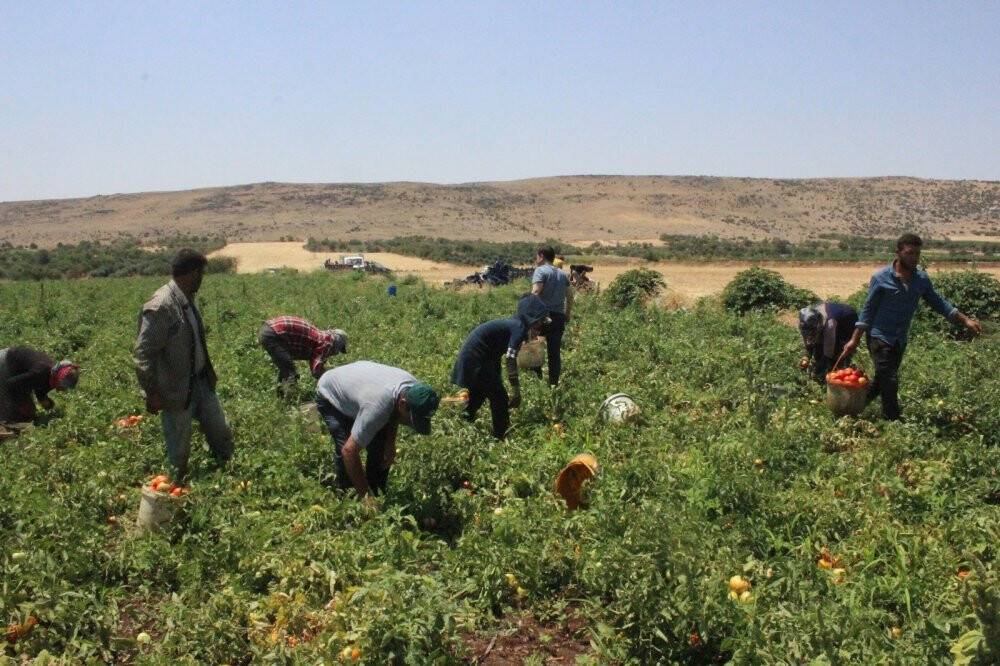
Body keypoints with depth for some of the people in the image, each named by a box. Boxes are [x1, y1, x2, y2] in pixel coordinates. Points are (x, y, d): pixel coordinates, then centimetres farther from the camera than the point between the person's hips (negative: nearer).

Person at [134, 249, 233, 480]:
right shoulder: (159, 307, -23)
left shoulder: (187, 300, 2)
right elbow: (143, 354, -21)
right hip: (177, 392, -8)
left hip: (201, 382, 8)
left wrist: (209, 372, 16)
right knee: (179, 455, 9)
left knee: (222, 435, 17)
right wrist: (151, 393, -18)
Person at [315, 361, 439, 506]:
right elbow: (349, 451, -42)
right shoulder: (377, 406, -46)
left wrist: (391, 444, -10)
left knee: (381, 447, -5)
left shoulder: (414, 389, -24)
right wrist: (365, 496, -37)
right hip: (329, 394, -6)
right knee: (344, 447, -23)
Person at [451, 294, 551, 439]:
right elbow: (511, 361, -25)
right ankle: (501, 437, 10)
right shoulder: (519, 327, -17)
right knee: (500, 398, 0)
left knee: (479, 392, 29)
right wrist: (516, 392, -23)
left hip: (470, 354, 10)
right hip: (477, 360, -10)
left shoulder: (513, 323, 10)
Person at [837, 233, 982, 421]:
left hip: (900, 341, 6)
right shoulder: (881, 278, -12)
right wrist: (854, 340, -9)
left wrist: (965, 320, 0)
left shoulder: (922, 279, 2)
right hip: (880, 337, -6)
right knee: (890, 381, -10)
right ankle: (894, 420, 4)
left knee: (882, 381, 13)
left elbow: (938, 302, 10)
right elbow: (868, 310, -7)